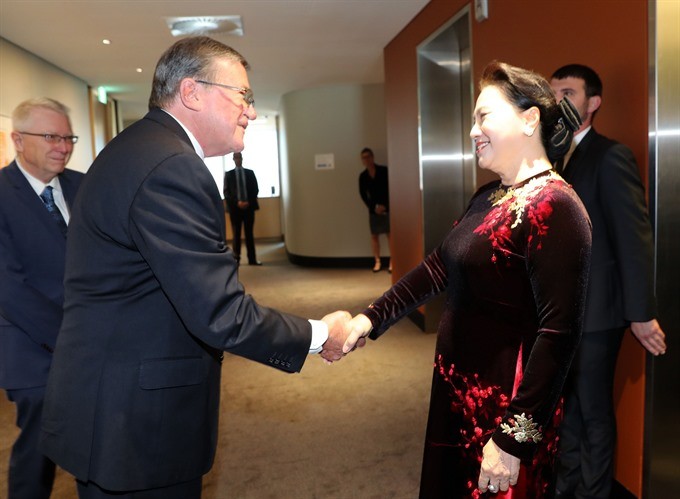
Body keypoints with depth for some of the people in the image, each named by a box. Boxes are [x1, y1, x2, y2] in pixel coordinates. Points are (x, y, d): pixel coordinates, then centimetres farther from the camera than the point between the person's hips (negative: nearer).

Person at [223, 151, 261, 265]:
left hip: (249, 207, 1)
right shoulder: (229, 174, 6)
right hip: (235, 207, -1)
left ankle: (252, 259, 4)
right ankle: (236, 259, 5)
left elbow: (255, 190, 6)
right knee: (237, 234, 2)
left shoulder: (250, 173, 11)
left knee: (249, 233, 3)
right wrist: (237, 202, -13)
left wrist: (248, 202, -8)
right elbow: (226, 192, 0)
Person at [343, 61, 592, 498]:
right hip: (457, 385, 8)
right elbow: (438, 268, 9)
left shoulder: (553, 207, -21)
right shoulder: (489, 198, 7)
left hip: (505, 401, -8)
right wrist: (371, 319, -1)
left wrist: (514, 439, -23)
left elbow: (559, 333, -25)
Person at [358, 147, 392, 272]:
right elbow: (363, 194, 3)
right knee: (374, 235, 3)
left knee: (390, 233, -3)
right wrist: (373, 207, -7)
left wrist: (384, 205, -13)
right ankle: (377, 261, 12)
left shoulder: (384, 171, -7)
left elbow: (391, 189, -7)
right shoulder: (363, 176, 2)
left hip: (387, 207, -3)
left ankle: (392, 261, 3)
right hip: (373, 209, 3)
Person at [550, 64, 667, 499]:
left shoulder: (611, 157, -13)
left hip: (595, 311, -7)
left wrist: (641, 313, -17)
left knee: (594, 411, 8)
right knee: (566, 406, 20)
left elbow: (635, 237, -16)